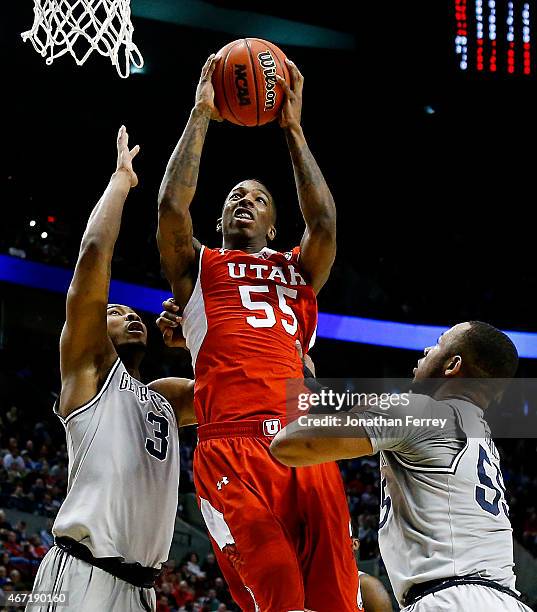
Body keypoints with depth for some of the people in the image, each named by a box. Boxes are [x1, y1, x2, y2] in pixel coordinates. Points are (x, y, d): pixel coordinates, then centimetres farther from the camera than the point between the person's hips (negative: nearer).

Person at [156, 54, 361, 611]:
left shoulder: (297, 271, 29)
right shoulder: (197, 267, 24)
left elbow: (323, 222, 11)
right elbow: (171, 206, 7)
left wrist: (292, 129, 14)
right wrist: (201, 114, 13)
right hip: (231, 450, -3)